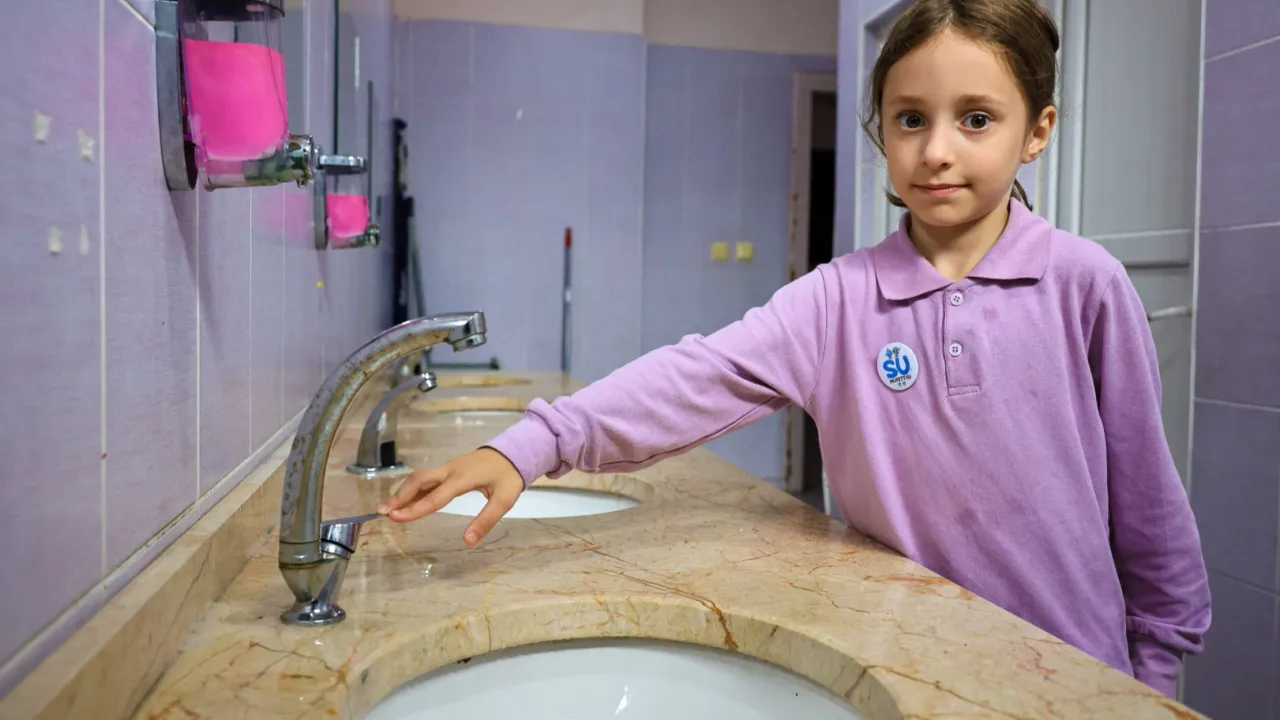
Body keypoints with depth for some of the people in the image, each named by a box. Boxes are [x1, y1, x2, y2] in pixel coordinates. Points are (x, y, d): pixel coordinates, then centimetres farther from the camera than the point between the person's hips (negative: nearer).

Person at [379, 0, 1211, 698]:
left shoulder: (1084, 283, -10)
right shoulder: (841, 296, -10)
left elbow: (1143, 487, -3)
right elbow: (701, 375, -22)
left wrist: (1159, 656, 4)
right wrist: (534, 444, -34)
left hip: (1073, 662, 0)